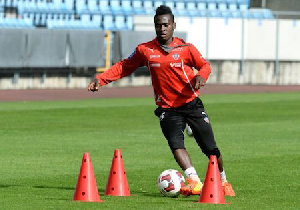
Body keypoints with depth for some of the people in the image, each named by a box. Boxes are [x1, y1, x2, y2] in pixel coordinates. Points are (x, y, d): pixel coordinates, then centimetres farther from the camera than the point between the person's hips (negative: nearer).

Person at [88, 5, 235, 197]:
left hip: (191, 104, 0)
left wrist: (201, 76, -17)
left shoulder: (185, 48, -3)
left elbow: (205, 65, 6)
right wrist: (101, 79, 2)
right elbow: (124, 67, 10)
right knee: (175, 144, -26)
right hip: (168, 109, 0)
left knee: (211, 148, 3)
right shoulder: (145, 50, 0)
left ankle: (223, 182, 26)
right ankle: (195, 182, -35)